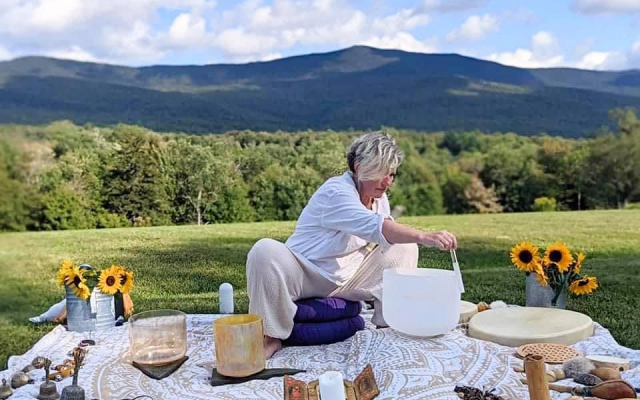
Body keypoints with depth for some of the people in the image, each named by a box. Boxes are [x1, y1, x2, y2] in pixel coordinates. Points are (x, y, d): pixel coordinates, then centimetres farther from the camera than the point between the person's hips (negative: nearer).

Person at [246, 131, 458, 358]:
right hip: (304, 277, -7)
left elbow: (390, 236, 11)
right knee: (266, 251, -38)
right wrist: (425, 237, -49)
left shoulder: (379, 197, 3)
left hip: (347, 279, 7)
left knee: (404, 247, 1)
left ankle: (390, 323, 3)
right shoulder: (335, 193, -24)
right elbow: (374, 227, -40)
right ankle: (271, 337, -22)